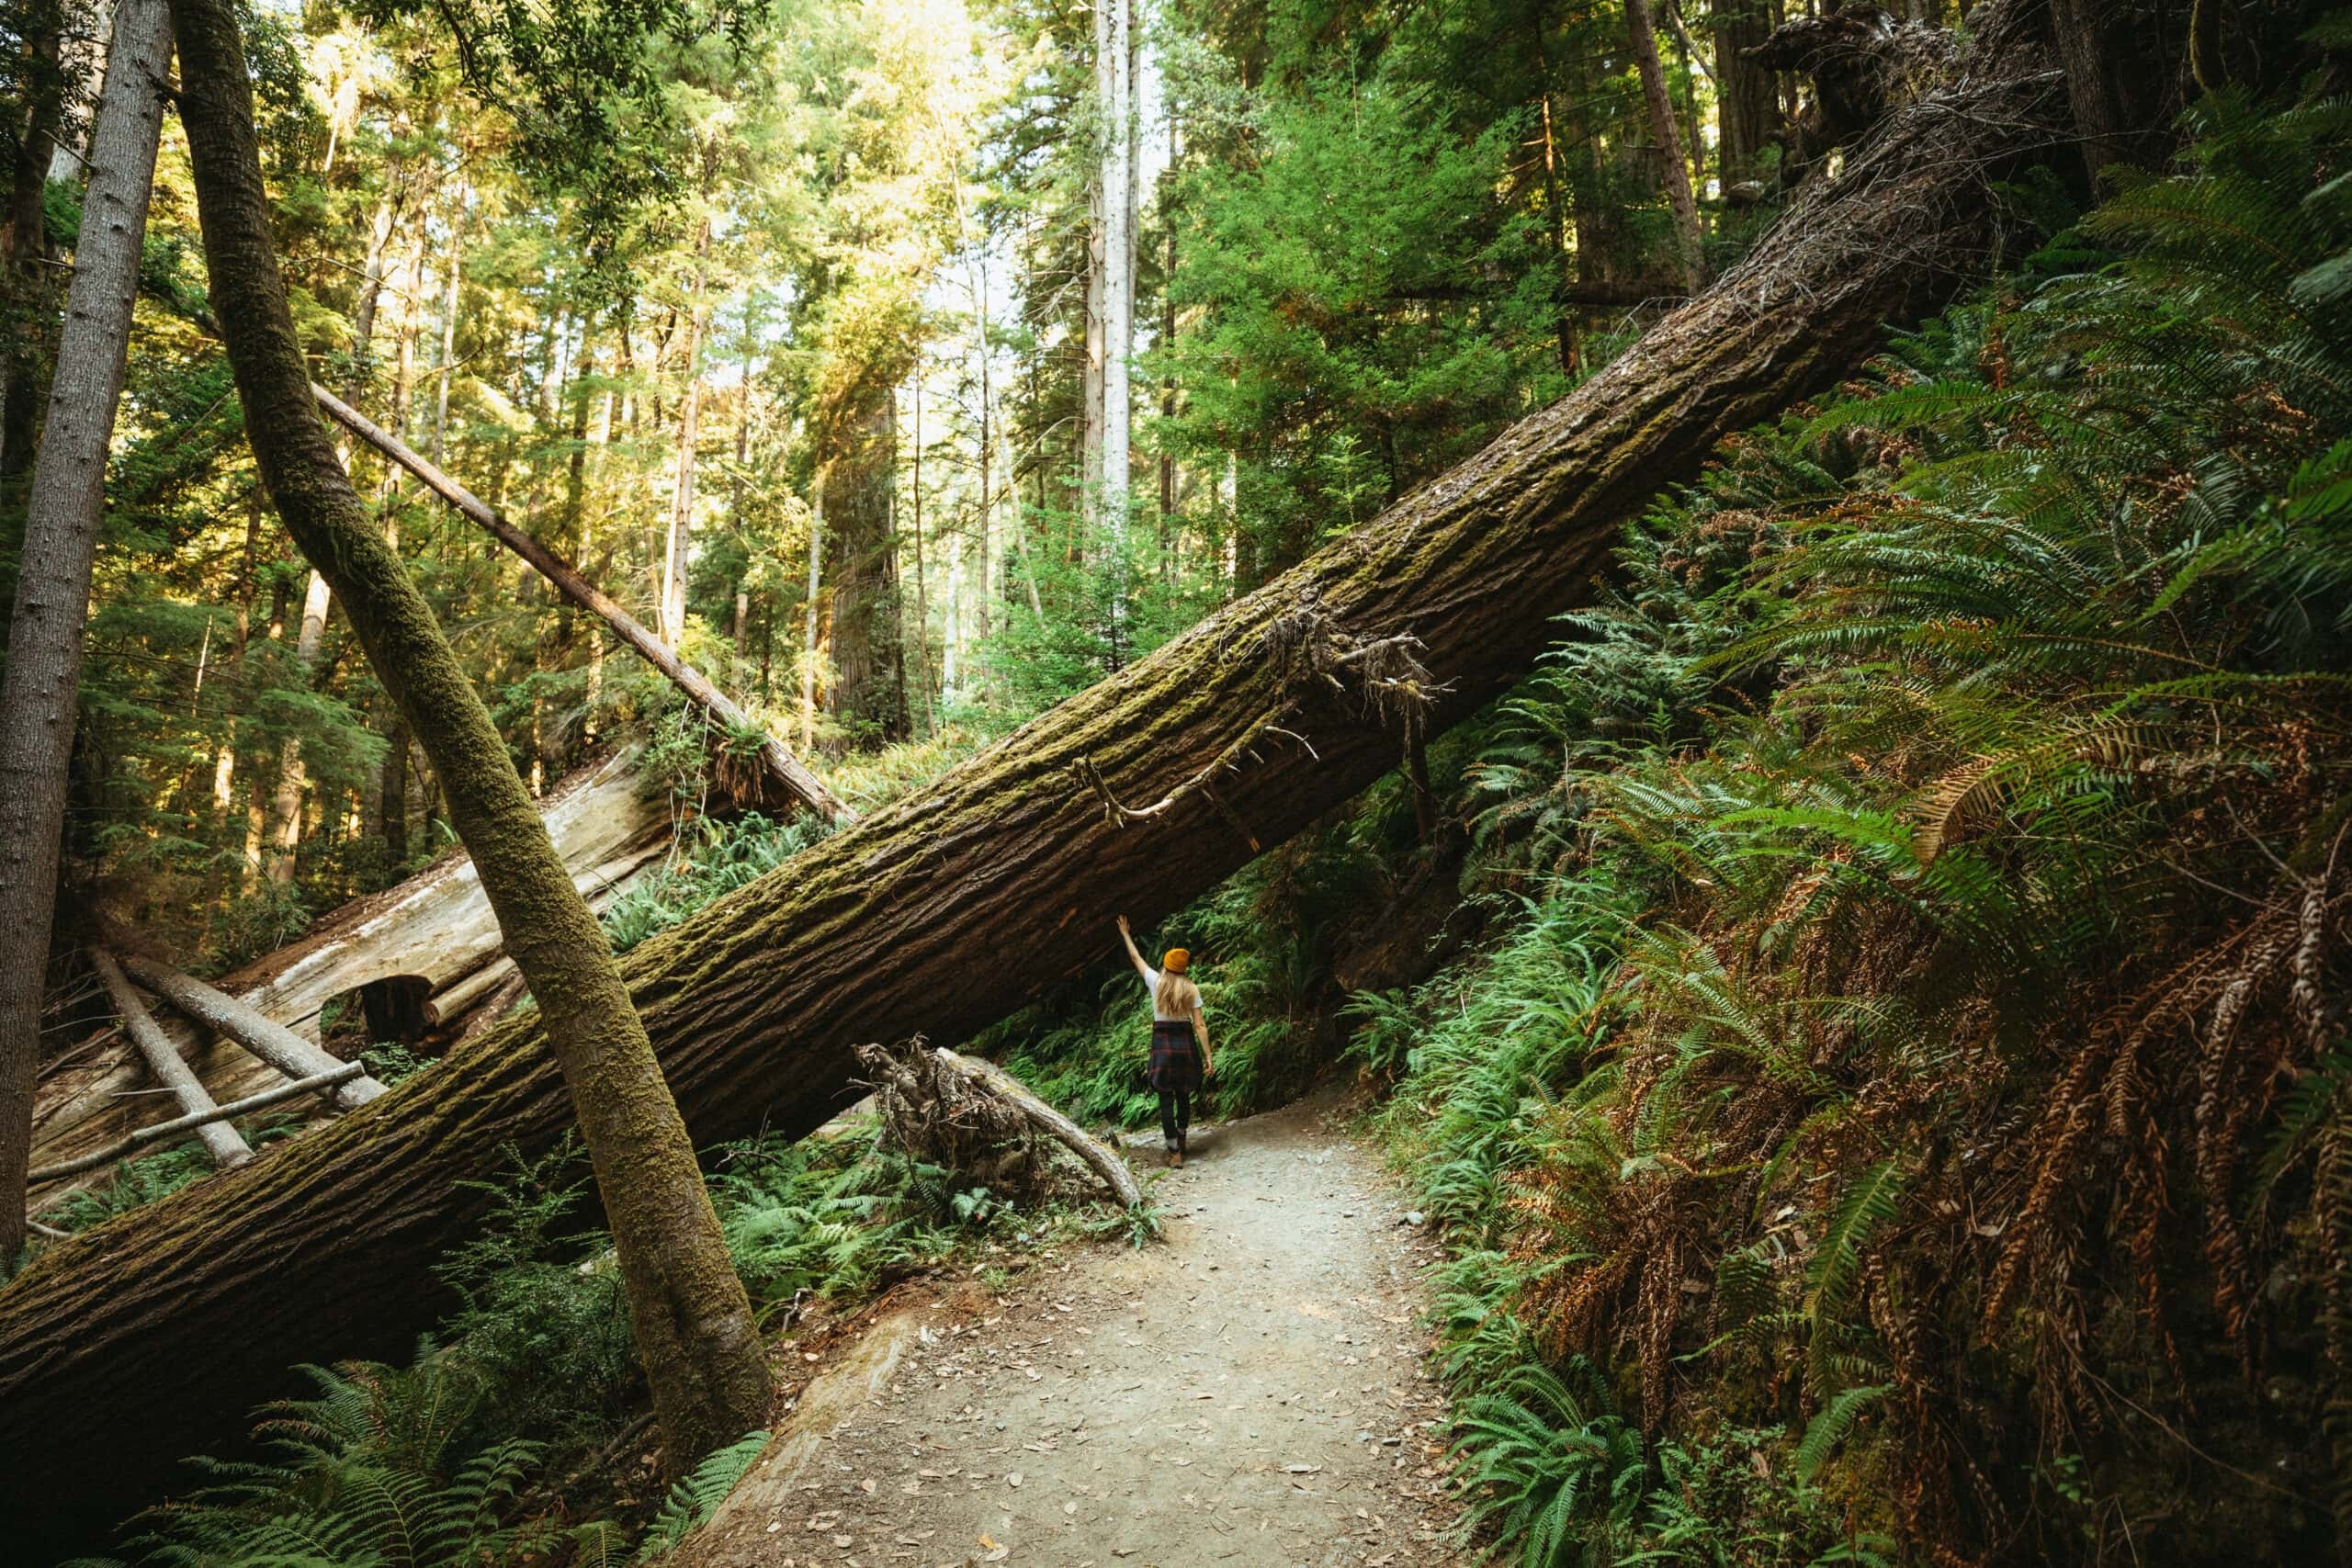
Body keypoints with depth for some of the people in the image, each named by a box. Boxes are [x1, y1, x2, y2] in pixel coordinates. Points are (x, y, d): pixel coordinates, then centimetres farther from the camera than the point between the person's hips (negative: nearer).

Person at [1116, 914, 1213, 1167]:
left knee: (1166, 1101, 1)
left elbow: (1135, 958, 14)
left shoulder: (1156, 981, -2)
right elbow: (1200, 1025, -6)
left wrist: (1125, 934, 28)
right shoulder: (1191, 989, -2)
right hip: (1186, 1043, 1)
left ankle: (1175, 1153, -2)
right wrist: (1208, 1056, -4)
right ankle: (1181, 1142, 32)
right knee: (1183, 1097, 18)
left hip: (1162, 1045, -1)